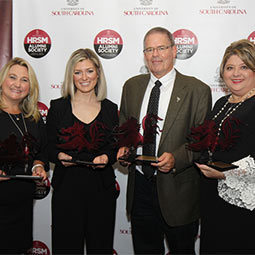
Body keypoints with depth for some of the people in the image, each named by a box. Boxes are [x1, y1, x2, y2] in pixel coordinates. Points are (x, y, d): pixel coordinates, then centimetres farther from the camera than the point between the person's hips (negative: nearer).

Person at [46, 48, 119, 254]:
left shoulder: (110, 109, 7)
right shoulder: (58, 107, 3)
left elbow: (116, 147, 10)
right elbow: (49, 147, 4)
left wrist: (107, 157, -11)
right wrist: (59, 156, -16)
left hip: (101, 188, 1)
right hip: (67, 186, -1)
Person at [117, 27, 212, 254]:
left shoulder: (197, 90, -7)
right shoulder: (132, 86, 7)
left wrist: (176, 158, -25)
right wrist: (123, 146, -2)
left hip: (178, 190, -3)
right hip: (140, 187, 4)